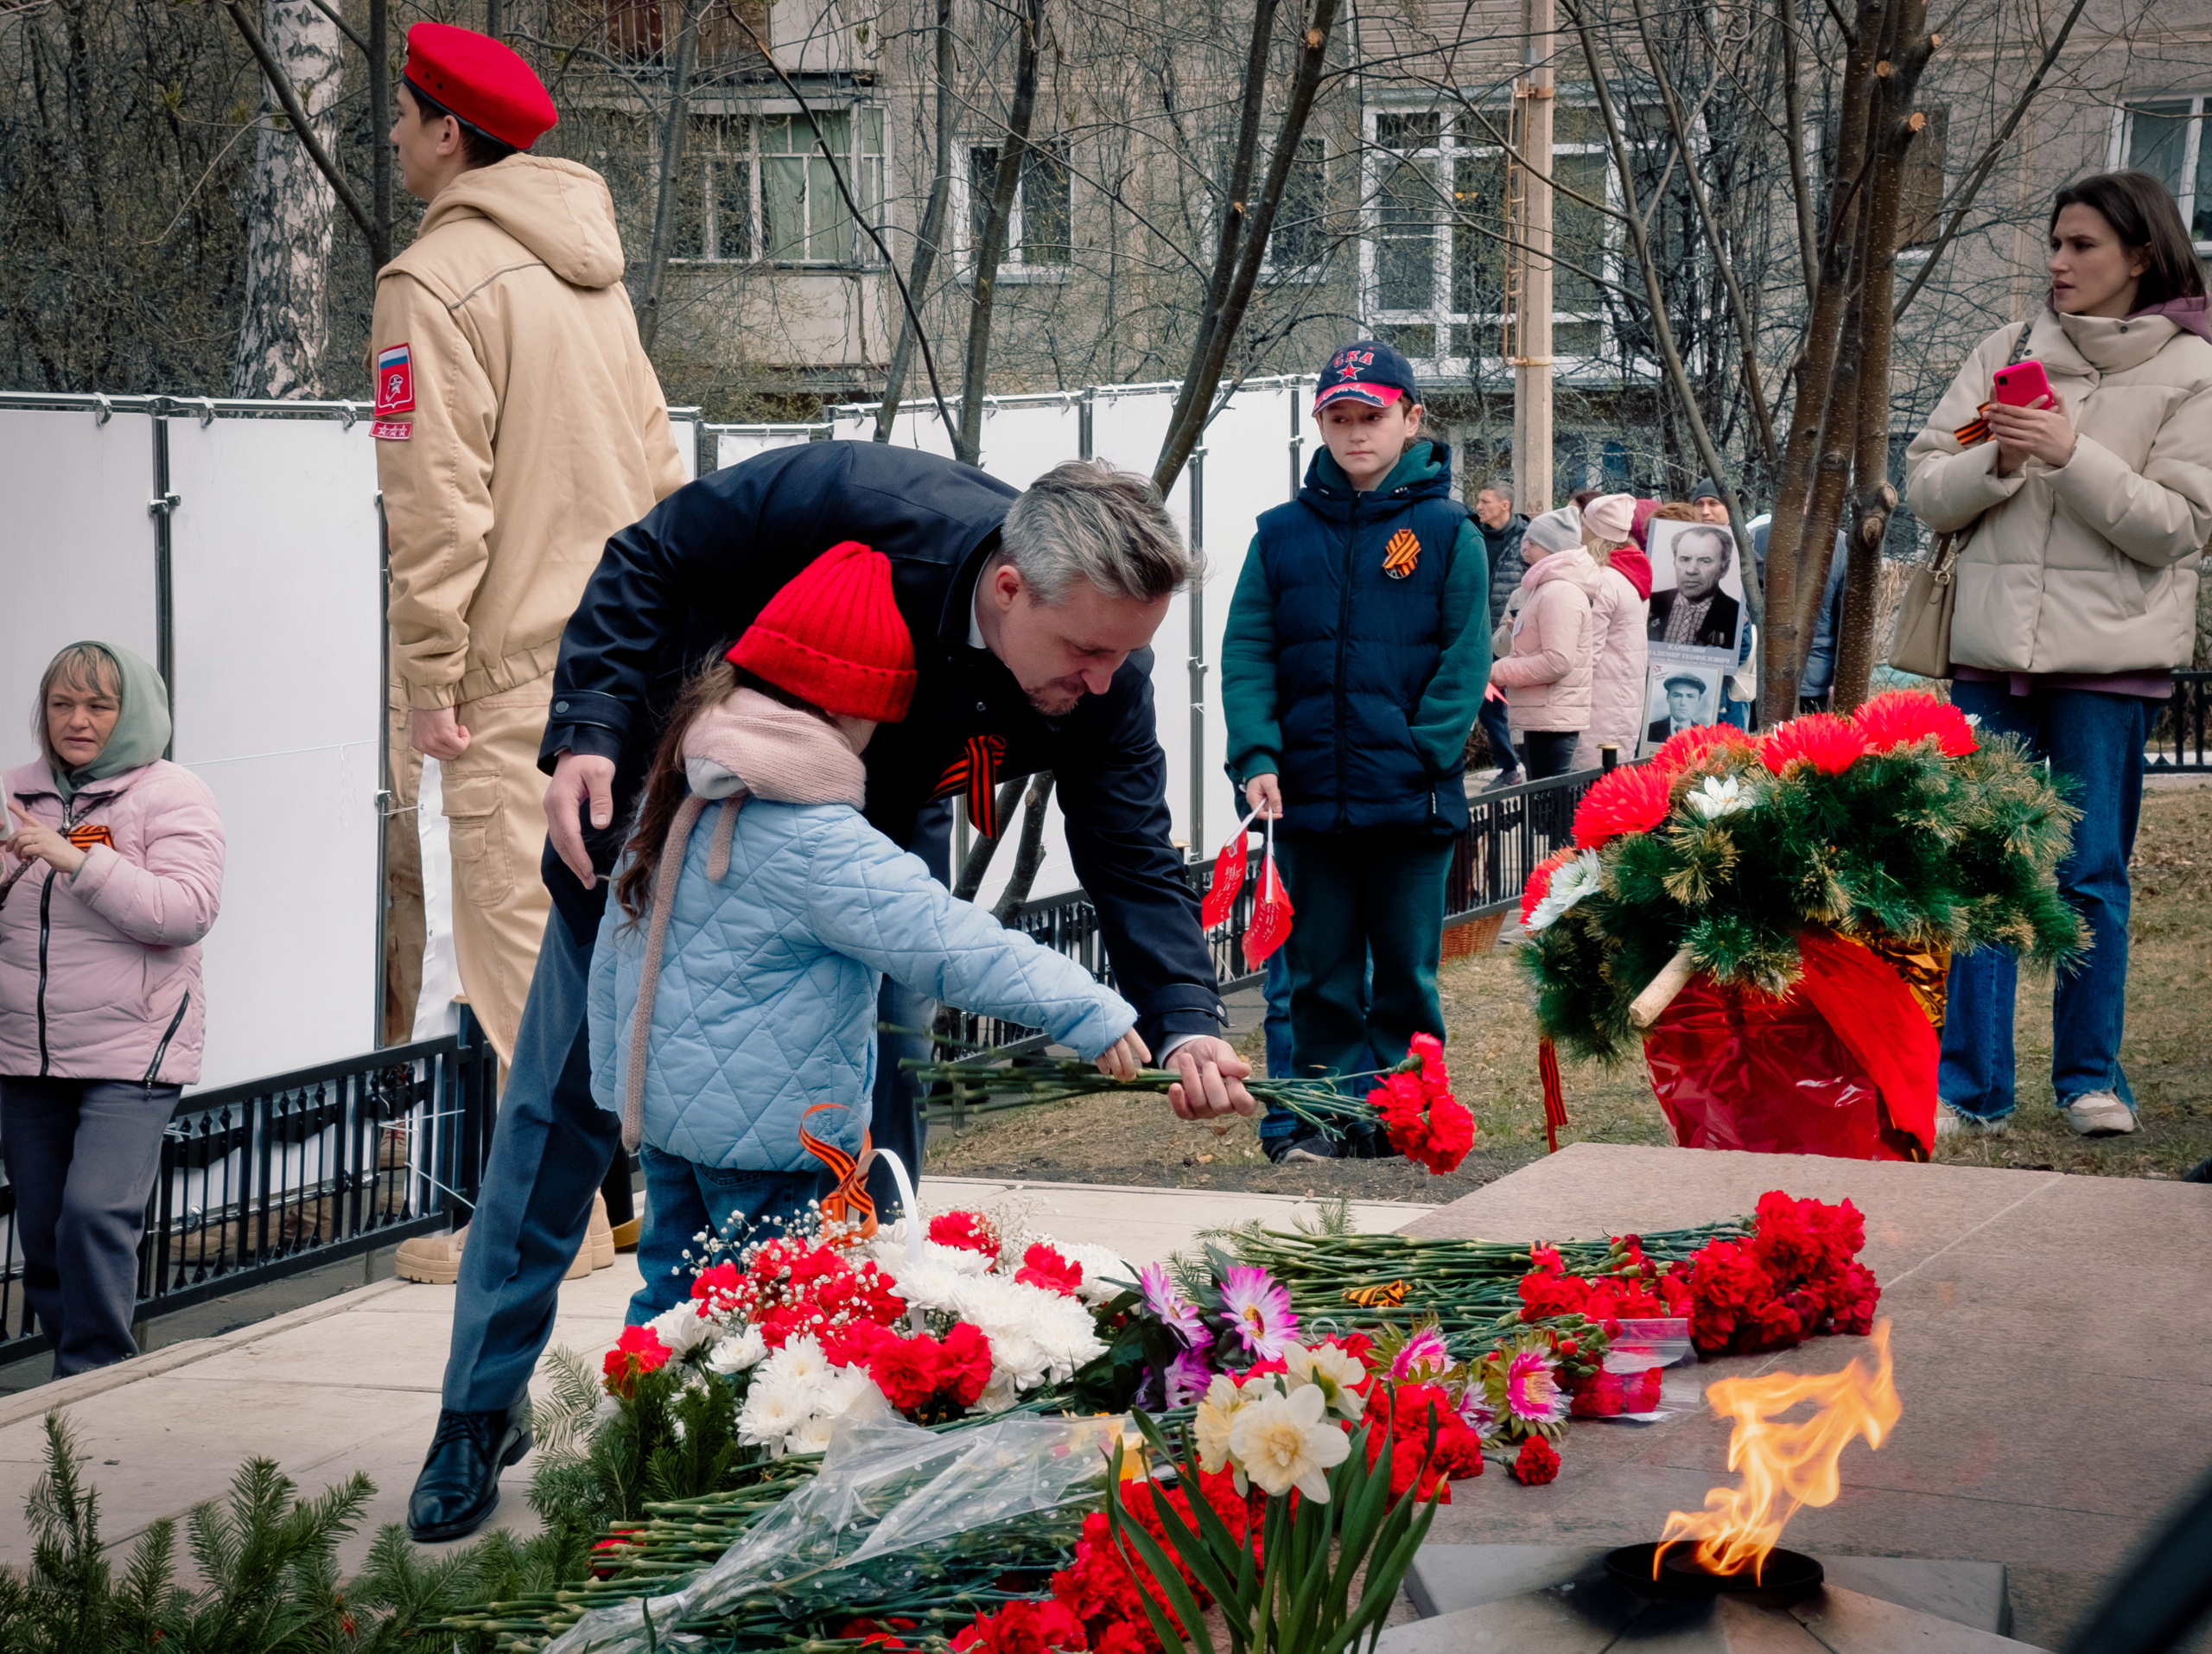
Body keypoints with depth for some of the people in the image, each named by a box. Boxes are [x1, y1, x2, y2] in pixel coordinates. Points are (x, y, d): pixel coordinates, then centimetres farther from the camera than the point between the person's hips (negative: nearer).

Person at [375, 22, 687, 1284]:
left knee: (523, 926, -4)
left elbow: (437, 499, -17)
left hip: (523, 661, -9)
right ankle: (638, 1178, 22)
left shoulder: (433, 280, -12)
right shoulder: (590, 268, 15)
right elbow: (654, 455, 18)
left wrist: (431, 673, -14)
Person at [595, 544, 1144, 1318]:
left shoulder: (678, 792, 6)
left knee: (675, 1291, 17)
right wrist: (1091, 1014, -19)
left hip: (659, 1104, 9)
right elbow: (948, 943, -23)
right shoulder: (816, 843, -22)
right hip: (767, 1135, -9)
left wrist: (616, 1081, 27)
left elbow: (617, 946, 17)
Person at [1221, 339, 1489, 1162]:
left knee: (1406, 970, 7)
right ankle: (1317, 1115, 15)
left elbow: (1464, 662, -4)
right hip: (1307, 800, 2)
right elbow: (1246, 654, 4)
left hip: (1412, 804, -2)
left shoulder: (1447, 532, 0)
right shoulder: (1282, 534, 8)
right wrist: (1256, 757, -9)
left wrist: (1418, 756, -14)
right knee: (1318, 971, 8)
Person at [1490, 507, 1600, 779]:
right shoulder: (1546, 588, 20)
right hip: (1539, 716, 11)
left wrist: (1497, 672, -15)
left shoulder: (1559, 594, -15)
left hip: (1552, 720, -11)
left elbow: (1558, 662, -22)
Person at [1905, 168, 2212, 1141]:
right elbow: (1926, 492, 8)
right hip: (1994, 649, 3)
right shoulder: (2009, 352, 11)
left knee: (2093, 877, 2)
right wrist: (1998, 460, -11)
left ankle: (2090, 1078, 17)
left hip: (2110, 658, -3)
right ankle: (1969, 1086, 7)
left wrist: (2072, 455, -17)